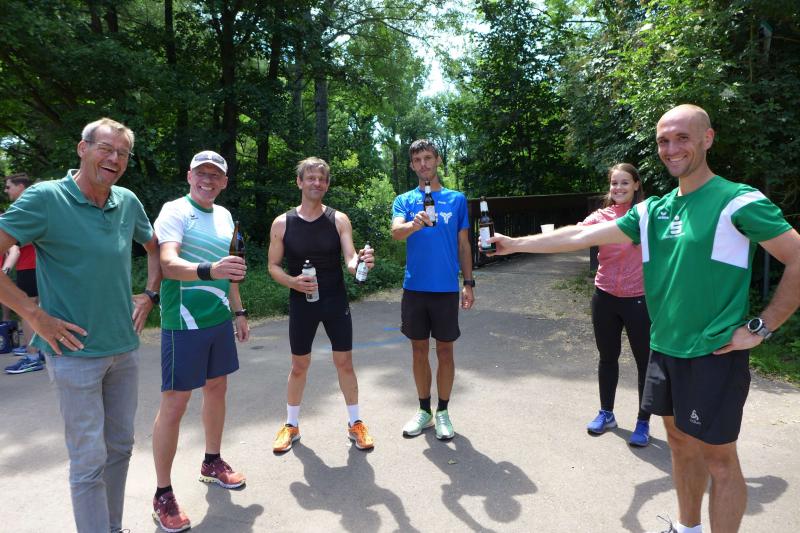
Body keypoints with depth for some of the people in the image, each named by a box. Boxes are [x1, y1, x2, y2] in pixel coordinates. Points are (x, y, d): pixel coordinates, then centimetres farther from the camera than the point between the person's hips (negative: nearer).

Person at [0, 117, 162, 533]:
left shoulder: (128, 202, 4)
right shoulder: (45, 198, -12)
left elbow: (154, 247, 20)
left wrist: (149, 295, 9)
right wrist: (35, 315, -15)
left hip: (125, 347, 6)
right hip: (76, 351, -6)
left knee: (120, 448, 18)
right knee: (90, 460, 4)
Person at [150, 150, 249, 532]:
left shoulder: (223, 215, 12)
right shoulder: (175, 211, -10)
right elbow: (169, 264, -25)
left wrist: (238, 311, 19)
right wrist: (209, 270, -43)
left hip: (219, 319, 7)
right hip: (184, 323, -7)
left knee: (217, 388, 17)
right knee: (174, 403, 0)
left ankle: (212, 463, 36)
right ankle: (162, 494, 15)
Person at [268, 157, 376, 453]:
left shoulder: (339, 220, -3)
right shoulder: (282, 223, -3)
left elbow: (350, 259, -11)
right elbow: (273, 266, 1)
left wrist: (360, 263, -35)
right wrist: (292, 281, -19)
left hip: (336, 301, 0)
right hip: (301, 303, 0)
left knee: (344, 362, 7)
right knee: (299, 365, 11)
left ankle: (355, 423, 23)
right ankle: (291, 425, 30)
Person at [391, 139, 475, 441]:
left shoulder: (456, 200, 5)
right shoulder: (404, 200, 4)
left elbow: (463, 245, 8)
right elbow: (396, 232, -15)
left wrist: (468, 283, 2)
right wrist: (414, 225, -37)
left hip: (446, 289, -1)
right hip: (414, 288, 1)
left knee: (445, 351, 7)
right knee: (419, 350, 11)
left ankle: (443, 412, 23)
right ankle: (424, 410, 27)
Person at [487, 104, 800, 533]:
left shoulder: (738, 200, -10)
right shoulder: (652, 210, 7)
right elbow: (581, 235, 4)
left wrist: (761, 327, -11)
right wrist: (516, 244, 2)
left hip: (714, 355, -6)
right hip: (664, 350, 6)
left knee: (718, 458, 5)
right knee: (681, 443, 19)